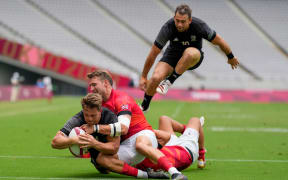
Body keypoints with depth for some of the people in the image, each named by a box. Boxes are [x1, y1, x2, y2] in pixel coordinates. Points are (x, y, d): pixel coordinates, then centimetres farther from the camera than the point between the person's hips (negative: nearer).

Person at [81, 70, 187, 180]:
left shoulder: (121, 98, -10)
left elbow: (123, 128, -24)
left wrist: (95, 128, -24)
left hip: (143, 134, -6)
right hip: (125, 144, 6)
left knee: (140, 144, -44)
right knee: (102, 159, -24)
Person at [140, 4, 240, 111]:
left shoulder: (199, 26, -26)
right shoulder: (168, 28, -25)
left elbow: (219, 41, -9)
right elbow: (153, 54, -18)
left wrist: (231, 57, 5)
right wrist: (143, 77, -14)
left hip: (193, 58, -1)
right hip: (173, 54, 1)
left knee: (190, 53, -39)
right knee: (156, 78, -23)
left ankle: (170, 81, -22)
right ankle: (144, 106, 5)